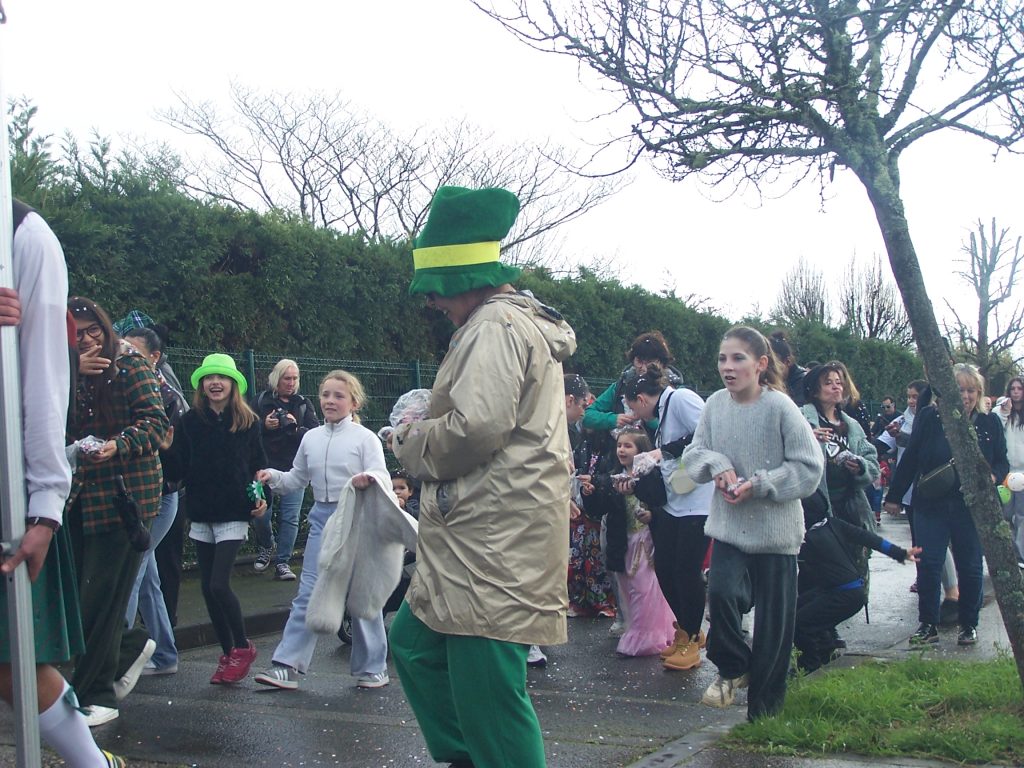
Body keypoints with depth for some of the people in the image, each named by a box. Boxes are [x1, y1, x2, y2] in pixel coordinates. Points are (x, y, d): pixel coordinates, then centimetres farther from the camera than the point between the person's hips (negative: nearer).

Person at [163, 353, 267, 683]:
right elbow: (178, 470, 0)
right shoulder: (189, 421, 2)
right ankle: (228, 653, 21)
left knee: (219, 584, -12)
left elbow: (258, 464, 5)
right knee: (207, 586, 8)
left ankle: (242, 647, 8)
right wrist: (167, 449, -18)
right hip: (201, 513, 4)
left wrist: (261, 497, -9)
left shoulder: (248, 422, -1)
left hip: (233, 513, -4)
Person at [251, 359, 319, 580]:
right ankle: (265, 547, 23)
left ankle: (282, 562, 8)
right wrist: (264, 426, -15)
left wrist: (296, 428, -15)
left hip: (294, 468, 1)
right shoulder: (261, 401, 5)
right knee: (260, 514, -6)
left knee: (290, 517, -2)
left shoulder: (303, 404, 9)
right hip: (265, 466, -1)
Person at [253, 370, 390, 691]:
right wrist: (273, 477, -1)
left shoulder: (365, 438, -5)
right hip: (322, 518, 4)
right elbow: (297, 479, 18)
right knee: (308, 592, 0)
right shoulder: (311, 438, 8)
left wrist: (367, 479, -34)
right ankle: (287, 665, 0)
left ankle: (371, 667, 19)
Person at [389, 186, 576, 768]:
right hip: (480, 537, 11)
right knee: (415, 643, 19)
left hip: (496, 540, -11)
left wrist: (412, 441, -6)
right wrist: (425, 428, 12)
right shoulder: (521, 321, 21)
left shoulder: (495, 325, -13)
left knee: (486, 689, -7)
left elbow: (477, 426, -24)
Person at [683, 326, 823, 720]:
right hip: (728, 526, 3)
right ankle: (732, 668, 10)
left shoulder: (780, 407, -14)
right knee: (721, 592, -20)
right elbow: (693, 452, 8)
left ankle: (763, 712, 24)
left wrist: (758, 484, -19)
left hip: (775, 530, -2)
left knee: (773, 623, 6)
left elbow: (810, 466, -11)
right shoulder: (715, 404, -2)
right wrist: (717, 465, -13)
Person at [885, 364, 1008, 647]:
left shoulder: (989, 423, 3)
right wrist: (894, 496, 4)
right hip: (931, 505, -1)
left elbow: (1002, 462, 9)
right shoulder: (929, 417, -2)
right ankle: (928, 625, 12)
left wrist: (992, 477, -15)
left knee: (970, 568, 7)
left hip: (972, 507, 1)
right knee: (928, 566, 0)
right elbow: (910, 459, 2)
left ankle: (969, 625, 22)